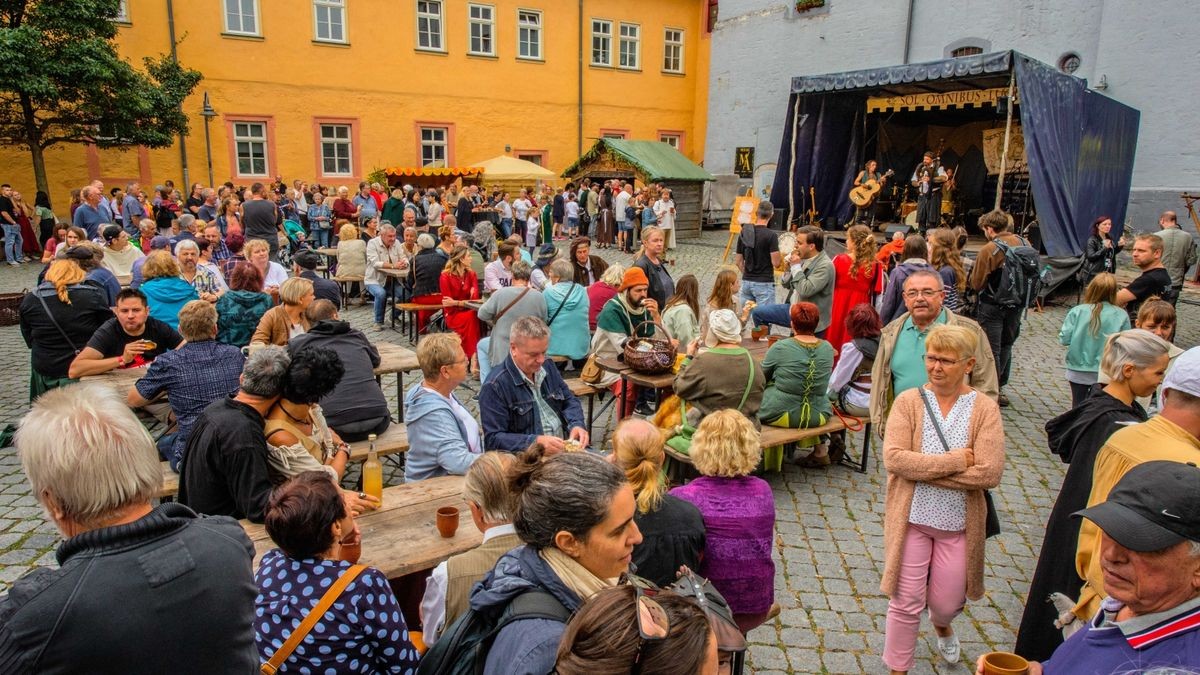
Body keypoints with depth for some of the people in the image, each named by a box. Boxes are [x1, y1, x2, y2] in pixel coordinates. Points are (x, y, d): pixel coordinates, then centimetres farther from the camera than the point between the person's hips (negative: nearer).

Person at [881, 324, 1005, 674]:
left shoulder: (985, 409, -8)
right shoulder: (908, 401, -7)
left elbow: (989, 473, -18)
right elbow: (893, 458, -18)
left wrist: (922, 469, -19)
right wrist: (954, 461, -21)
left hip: (959, 523, 1)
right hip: (911, 518, -1)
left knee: (947, 602, 16)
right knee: (906, 603, 6)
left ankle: (941, 626, 54)